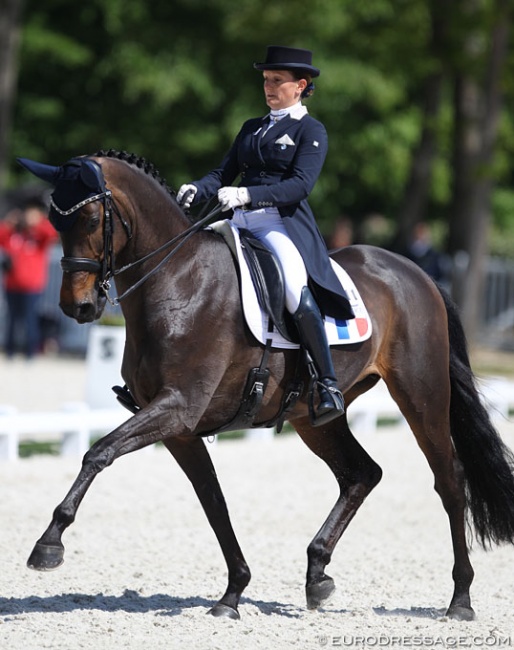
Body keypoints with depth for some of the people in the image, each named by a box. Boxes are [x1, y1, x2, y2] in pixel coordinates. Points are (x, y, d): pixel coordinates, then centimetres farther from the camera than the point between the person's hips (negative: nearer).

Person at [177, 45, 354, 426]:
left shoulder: (311, 131, 2)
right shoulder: (252, 129, 23)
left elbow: (300, 184, -12)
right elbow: (225, 174, 18)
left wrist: (248, 194, -24)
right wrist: (197, 190, -5)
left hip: (284, 223, -7)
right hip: (241, 222, 7)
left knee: (296, 288, -34)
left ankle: (329, 387, -30)